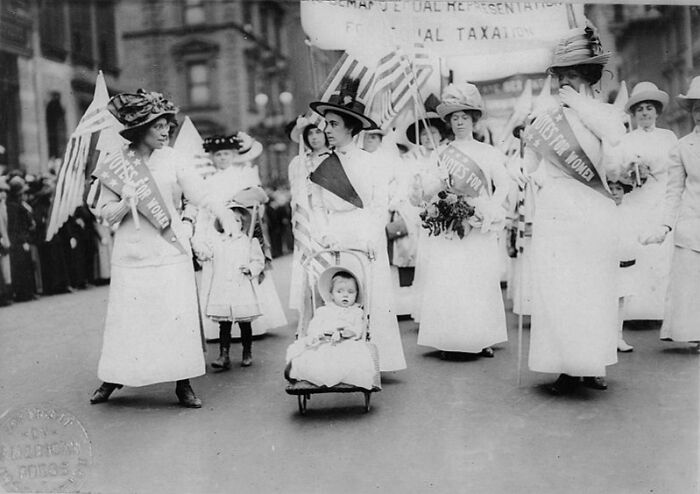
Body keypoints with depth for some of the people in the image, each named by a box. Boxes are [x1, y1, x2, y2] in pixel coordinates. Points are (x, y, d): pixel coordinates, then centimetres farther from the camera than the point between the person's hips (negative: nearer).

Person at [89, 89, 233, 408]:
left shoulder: (172, 160, 2)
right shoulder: (115, 163, 1)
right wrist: (128, 203, -18)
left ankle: (183, 384, 10)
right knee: (127, 317, 5)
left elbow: (200, 194, -8)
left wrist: (223, 214, -25)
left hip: (171, 250, 0)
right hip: (132, 253, 0)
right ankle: (113, 378, 24)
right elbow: (106, 214, 2)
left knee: (179, 315, -1)